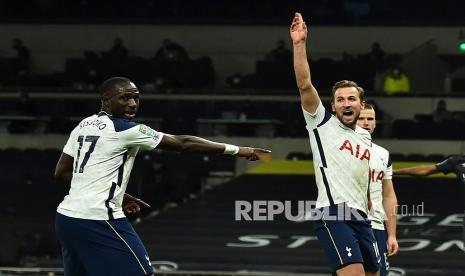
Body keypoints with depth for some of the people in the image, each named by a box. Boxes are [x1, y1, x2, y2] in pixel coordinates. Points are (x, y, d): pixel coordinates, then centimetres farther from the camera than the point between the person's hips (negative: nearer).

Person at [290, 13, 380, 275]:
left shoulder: (365, 137, 20)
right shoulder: (323, 123, 2)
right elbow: (305, 85, -11)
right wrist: (299, 43, -18)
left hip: (361, 217, 8)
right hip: (333, 214, -7)